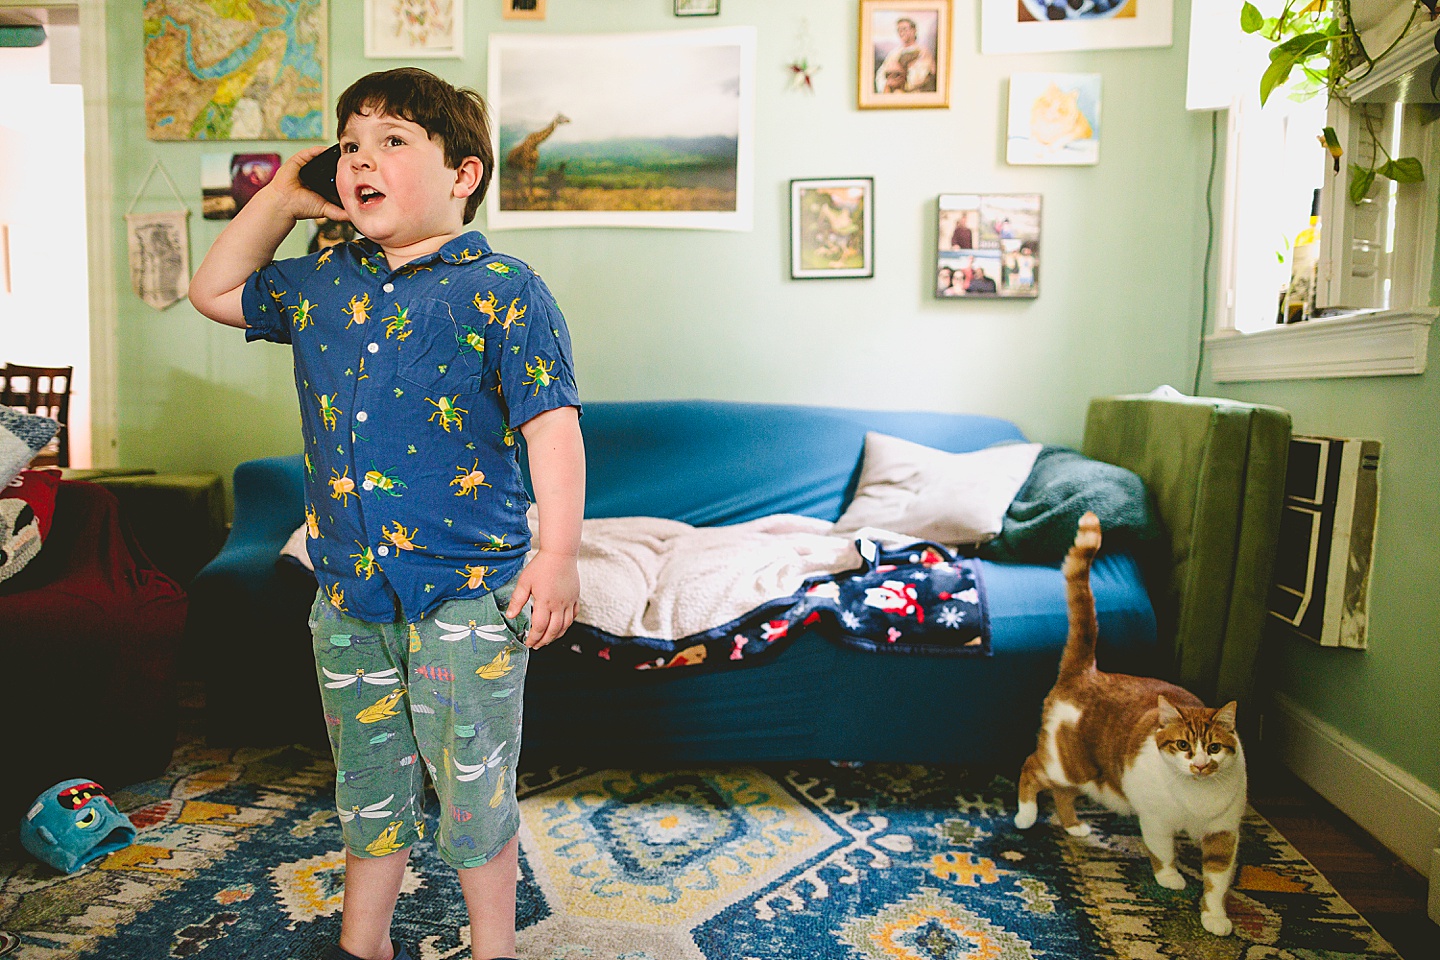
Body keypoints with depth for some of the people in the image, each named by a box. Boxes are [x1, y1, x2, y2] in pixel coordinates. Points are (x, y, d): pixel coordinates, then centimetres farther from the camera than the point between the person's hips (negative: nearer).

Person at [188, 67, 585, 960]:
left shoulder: (502, 289, -8)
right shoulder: (320, 283, 10)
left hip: (467, 589, -5)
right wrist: (279, 200, 16)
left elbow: (552, 425, -11)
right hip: (349, 587, 6)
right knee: (367, 780, 20)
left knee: (472, 786, 8)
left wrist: (557, 553, -17)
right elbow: (215, 292, 26)